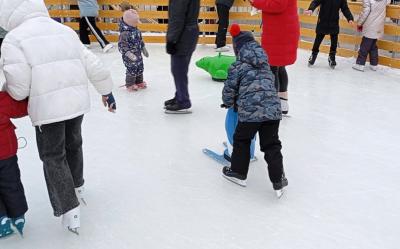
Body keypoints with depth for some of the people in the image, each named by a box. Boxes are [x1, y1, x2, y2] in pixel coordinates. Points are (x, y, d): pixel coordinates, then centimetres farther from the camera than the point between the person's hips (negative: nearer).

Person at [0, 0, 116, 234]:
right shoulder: (66, 31, 10)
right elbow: (93, 65, 10)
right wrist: (106, 90, 22)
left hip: (47, 108, -5)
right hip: (77, 102, 6)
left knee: (53, 156, 9)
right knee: (73, 146, 25)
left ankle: (70, 211, 8)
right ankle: (77, 188, 46)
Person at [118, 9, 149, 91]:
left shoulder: (136, 30, 4)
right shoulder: (124, 33, -24)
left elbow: (140, 40, 18)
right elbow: (122, 45, -26)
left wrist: (144, 49, 25)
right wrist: (129, 54, -33)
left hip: (138, 54, 9)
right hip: (129, 56, -9)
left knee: (140, 68, 16)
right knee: (132, 69, -6)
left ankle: (139, 82, 35)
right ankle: (130, 84, 13)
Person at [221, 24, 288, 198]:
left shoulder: (237, 67, 1)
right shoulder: (265, 63, 18)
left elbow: (229, 90, 4)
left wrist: (230, 103, 27)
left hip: (250, 111, -4)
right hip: (273, 110, 4)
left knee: (241, 140, 18)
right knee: (271, 145, 10)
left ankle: (238, 172, 29)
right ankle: (278, 181, 10)